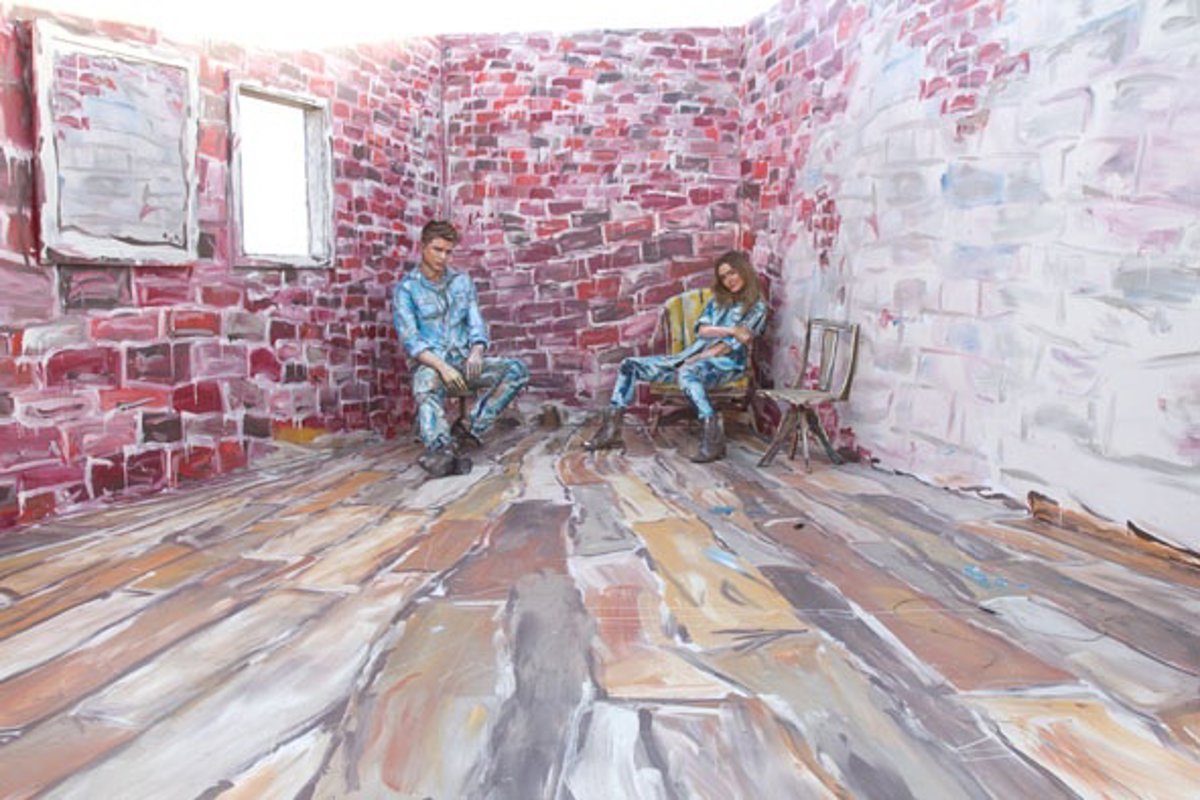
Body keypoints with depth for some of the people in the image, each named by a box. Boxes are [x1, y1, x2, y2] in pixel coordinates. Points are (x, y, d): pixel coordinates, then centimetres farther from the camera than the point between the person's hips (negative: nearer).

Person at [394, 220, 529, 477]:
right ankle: (443, 449, -61)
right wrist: (442, 366, -25)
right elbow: (410, 340, -8)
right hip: (431, 363, -4)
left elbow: (476, 324, 10)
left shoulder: (462, 281, 14)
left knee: (516, 370, -20)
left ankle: (468, 429, -27)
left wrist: (476, 352, -14)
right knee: (426, 386, -39)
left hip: (464, 361, 4)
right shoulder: (406, 288, 2)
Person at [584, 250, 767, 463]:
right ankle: (611, 429, -9)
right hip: (691, 356, 7)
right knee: (630, 365, -4)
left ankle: (713, 436, -46)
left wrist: (695, 360, -15)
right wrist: (731, 330, -10)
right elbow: (702, 330, 6)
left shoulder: (757, 307, 3)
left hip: (725, 362, -7)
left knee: (686, 373, -43)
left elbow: (733, 345, -8)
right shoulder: (717, 299, 21)